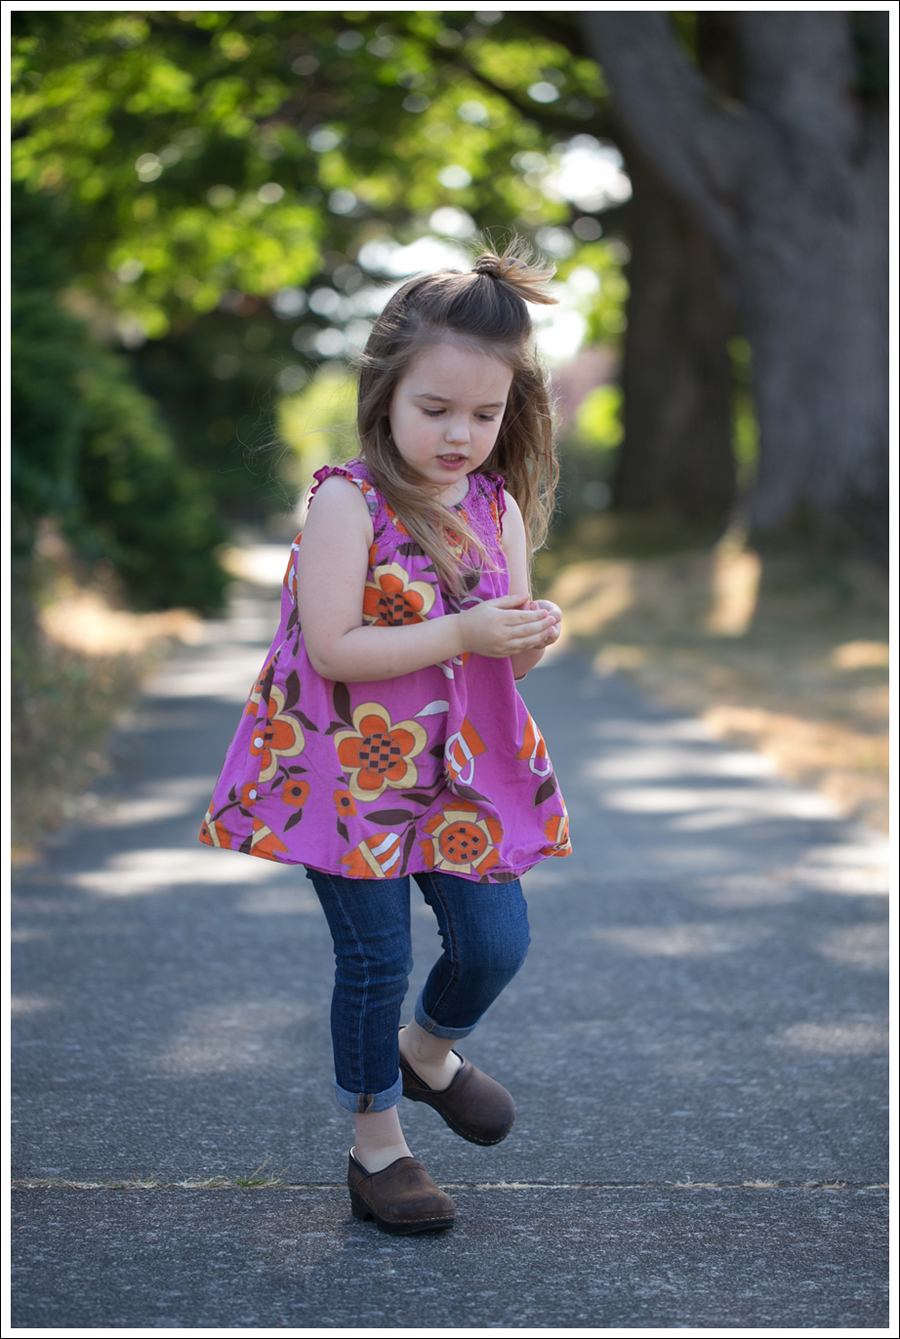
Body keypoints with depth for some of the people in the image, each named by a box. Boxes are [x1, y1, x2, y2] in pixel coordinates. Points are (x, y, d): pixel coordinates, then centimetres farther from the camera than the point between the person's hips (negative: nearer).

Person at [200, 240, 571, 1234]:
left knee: (496, 939, 3)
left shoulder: (499, 508, 2)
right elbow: (332, 649, -22)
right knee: (375, 959, 2)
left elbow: (503, 655, 5)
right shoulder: (347, 502, -16)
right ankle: (376, 1147, 21)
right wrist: (463, 634, -26)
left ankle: (428, 1049, 36)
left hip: (464, 767, 5)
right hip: (352, 771, -5)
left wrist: (530, 639, -19)